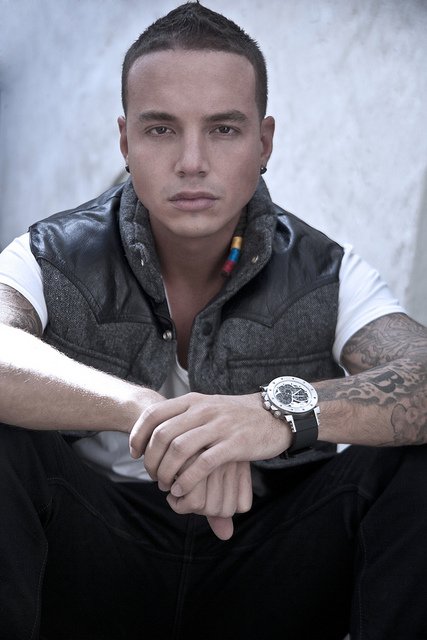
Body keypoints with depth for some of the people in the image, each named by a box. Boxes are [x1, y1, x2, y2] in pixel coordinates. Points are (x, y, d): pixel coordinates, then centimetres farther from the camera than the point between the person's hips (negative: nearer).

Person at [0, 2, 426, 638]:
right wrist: (144, 409, -43)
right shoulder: (53, 261, -5)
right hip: (96, 573, 0)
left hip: (265, 580, 1)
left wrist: (286, 408, -41)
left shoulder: (326, 277, -2)